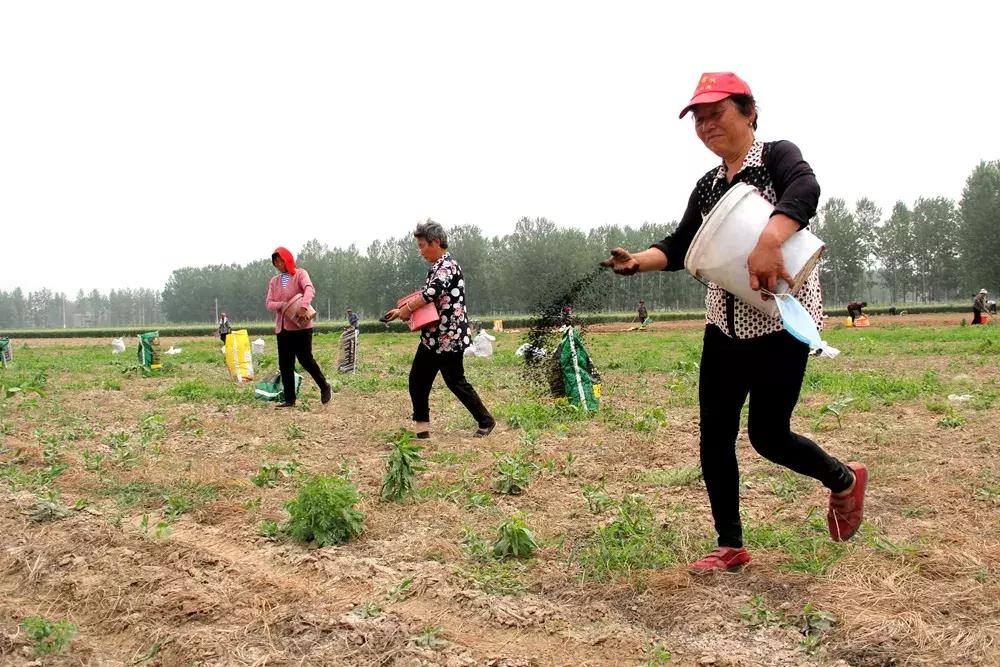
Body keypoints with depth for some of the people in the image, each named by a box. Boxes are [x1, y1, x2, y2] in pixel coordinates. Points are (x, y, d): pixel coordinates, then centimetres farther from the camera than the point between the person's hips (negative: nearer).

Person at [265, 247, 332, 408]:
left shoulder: (300, 274, -2)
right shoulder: (274, 281, 14)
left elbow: (310, 290, -20)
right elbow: (269, 304, 7)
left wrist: (304, 306, -38)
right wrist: (282, 305, -15)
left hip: (301, 325, -5)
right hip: (282, 327, 5)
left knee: (305, 359, -5)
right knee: (285, 364, 3)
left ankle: (324, 387, 16)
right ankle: (289, 399, 9)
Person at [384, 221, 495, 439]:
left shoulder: (447, 265, -15)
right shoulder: (437, 267, 15)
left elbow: (432, 293, -30)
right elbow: (428, 297, 23)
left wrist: (407, 308, -19)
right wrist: (402, 310, 13)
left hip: (449, 338, -10)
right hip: (432, 337, 10)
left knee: (456, 382, -1)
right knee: (417, 380, 7)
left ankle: (486, 421, 13)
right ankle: (422, 427, 13)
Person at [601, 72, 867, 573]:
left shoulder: (777, 155, -7)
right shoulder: (708, 186, 12)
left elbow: (805, 189, -30)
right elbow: (680, 248, 10)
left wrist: (770, 239, -48)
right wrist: (636, 261, -11)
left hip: (781, 323, -6)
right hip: (726, 325, 7)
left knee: (768, 435, 0)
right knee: (715, 433, 4)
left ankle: (844, 480, 30)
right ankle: (730, 546, 17)